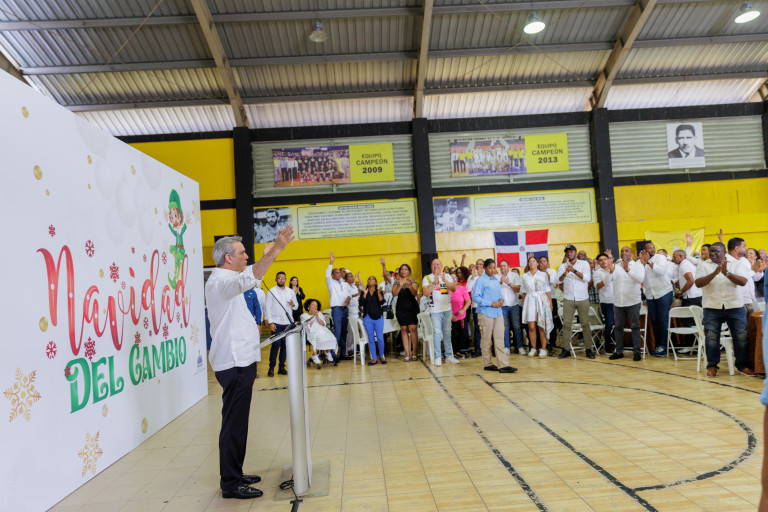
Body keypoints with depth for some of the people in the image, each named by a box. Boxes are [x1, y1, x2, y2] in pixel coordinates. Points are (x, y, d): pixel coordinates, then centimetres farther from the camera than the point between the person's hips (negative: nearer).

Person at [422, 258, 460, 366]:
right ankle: (438, 357, 1)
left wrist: (445, 281, -19)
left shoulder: (447, 277, 9)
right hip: (435, 310, -3)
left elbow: (454, 289, -4)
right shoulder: (427, 278, 1)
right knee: (437, 333, -6)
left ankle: (449, 355, 15)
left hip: (447, 309, 3)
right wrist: (434, 283, -19)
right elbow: (425, 292, -11)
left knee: (447, 333, 8)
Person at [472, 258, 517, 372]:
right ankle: (487, 364, 16)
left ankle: (504, 365, 1)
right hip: (486, 313, -6)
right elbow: (476, 298, -13)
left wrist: (501, 299, 0)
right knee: (486, 339, 4)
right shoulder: (481, 280, -8)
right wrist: (492, 303, -17)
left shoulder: (496, 279, 13)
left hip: (498, 312, 6)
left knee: (499, 338, 2)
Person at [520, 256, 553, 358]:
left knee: (542, 326, -4)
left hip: (542, 300, -1)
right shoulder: (525, 276, 11)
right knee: (531, 327, -2)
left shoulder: (543, 274, 7)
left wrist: (550, 303, 1)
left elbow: (547, 290, 6)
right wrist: (524, 304, 8)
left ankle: (543, 349, 4)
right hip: (530, 301, 1)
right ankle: (533, 348, 9)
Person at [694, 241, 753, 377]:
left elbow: (743, 282, -10)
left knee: (741, 336, 3)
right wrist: (715, 273, -22)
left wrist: (727, 273, -26)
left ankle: (742, 365, 19)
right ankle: (712, 366, 9)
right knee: (711, 337, -2)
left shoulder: (736, 264, 5)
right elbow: (698, 283, -10)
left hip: (735, 306, 1)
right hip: (712, 307, 0)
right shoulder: (703, 265, 4)